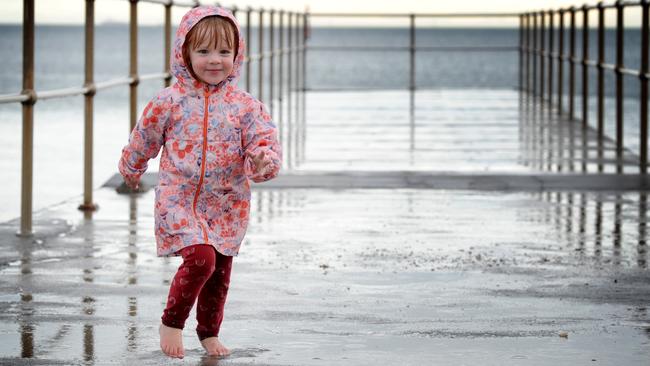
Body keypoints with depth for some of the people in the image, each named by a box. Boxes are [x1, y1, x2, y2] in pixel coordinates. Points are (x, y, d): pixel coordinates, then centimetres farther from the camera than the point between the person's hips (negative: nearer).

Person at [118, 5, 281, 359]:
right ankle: (171, 322, -1)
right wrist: (131, 170, 26)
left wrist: (263, 160, -29)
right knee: (200, 258, -21)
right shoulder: (170, 102, -4)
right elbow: (142, 140, 12)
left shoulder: (245, 105, -1)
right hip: (178, 198, -3)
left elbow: (265, 140, -6)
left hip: (226, 205, 3)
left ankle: (209, 331, 33)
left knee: (220, 271, 11)